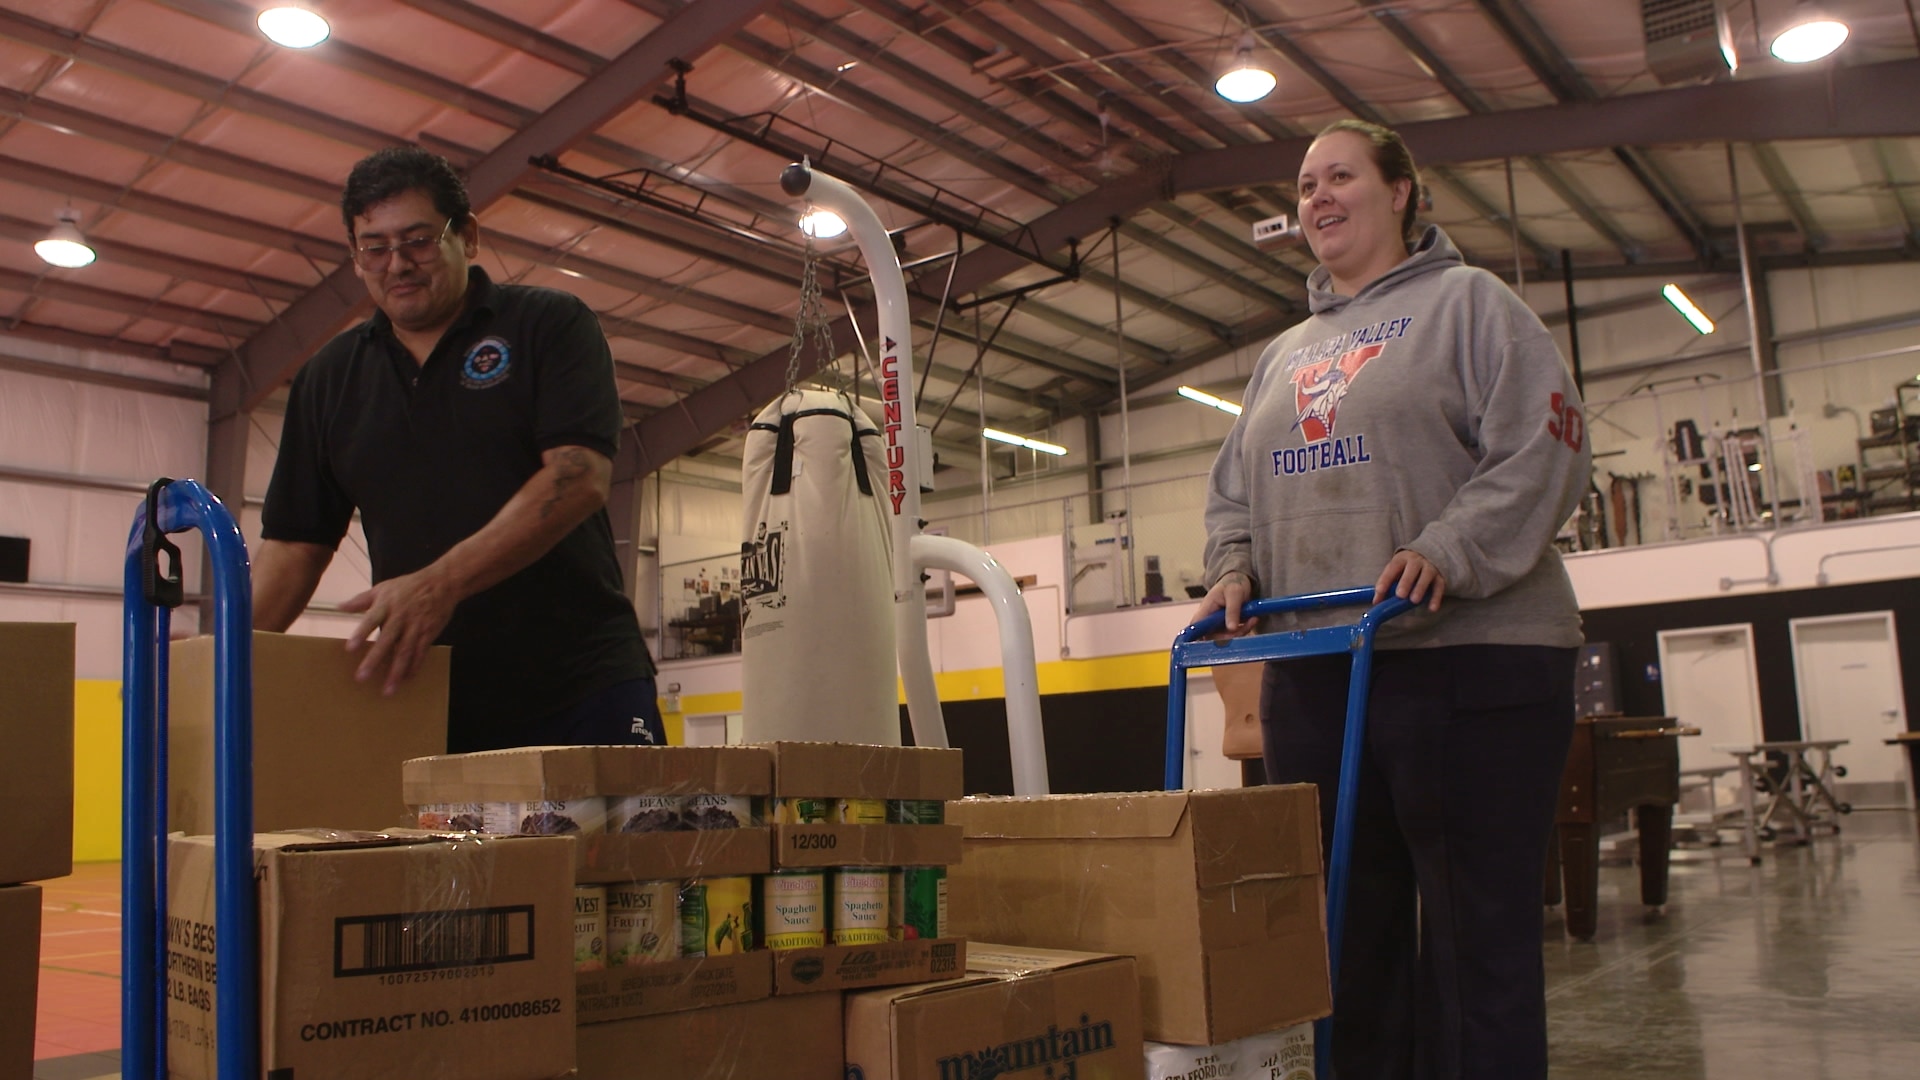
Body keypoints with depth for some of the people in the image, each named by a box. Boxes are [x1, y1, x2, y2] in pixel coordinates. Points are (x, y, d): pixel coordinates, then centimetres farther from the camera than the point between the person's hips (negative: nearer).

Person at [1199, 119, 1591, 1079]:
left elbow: (1543, 447, -7)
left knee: (1479, 928, -2)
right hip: (1311, 673, 6)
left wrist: (1445, 552, -20)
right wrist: (1234, 567, 2)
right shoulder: (1285, 354, 22)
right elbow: (1234, 488, 22)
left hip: (1468, 660, -6)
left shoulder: (1466, 303, 4)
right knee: (1347, 923, 10)